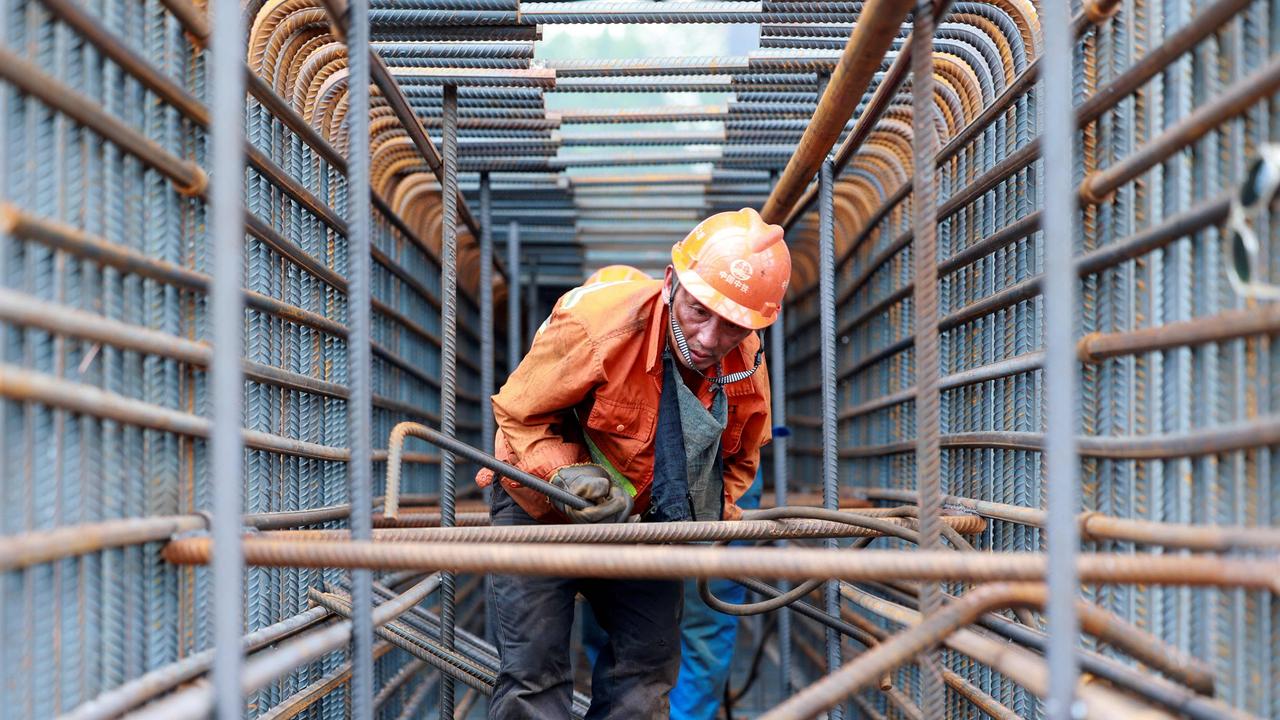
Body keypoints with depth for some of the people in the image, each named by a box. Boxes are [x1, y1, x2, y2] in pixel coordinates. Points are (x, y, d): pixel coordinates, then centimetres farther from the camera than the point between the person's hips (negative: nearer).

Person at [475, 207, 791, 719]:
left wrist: (711, 516, -10)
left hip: (645, 520, 5)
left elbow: (739, 457, 6)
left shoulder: (747, 367, -15)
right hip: (541, 508, -5)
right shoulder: (595, 325, -32)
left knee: (648, 666, 6)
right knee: (534, 675, -9)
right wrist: (568, 475, -33)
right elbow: (520, 413, -18)